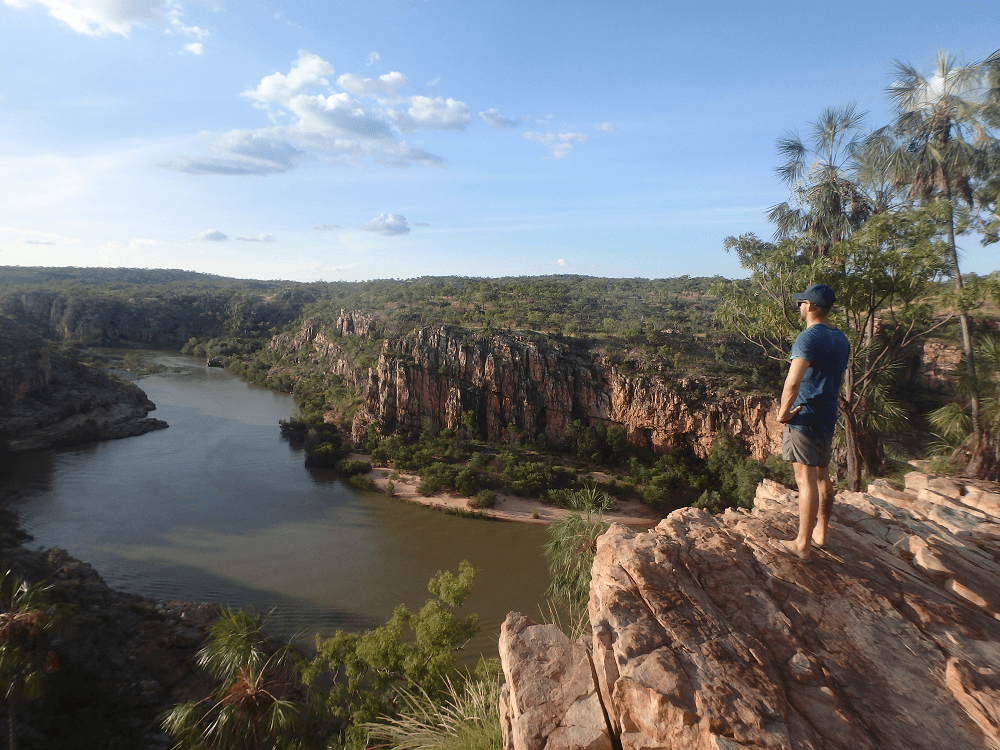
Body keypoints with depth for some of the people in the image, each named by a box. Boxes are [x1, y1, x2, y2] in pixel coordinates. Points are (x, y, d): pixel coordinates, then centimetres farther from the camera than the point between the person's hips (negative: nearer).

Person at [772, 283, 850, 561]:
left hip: (805, 420, -9)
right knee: (822, 477, 17)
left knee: (806, 480, -4)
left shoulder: (809, 337, -17)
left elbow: (793, 382, -29)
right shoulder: (841, 339, 12)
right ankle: (820, 532, 31)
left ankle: (802, 545, 3)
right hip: (828, 417, 9)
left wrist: (783, 412, -16)